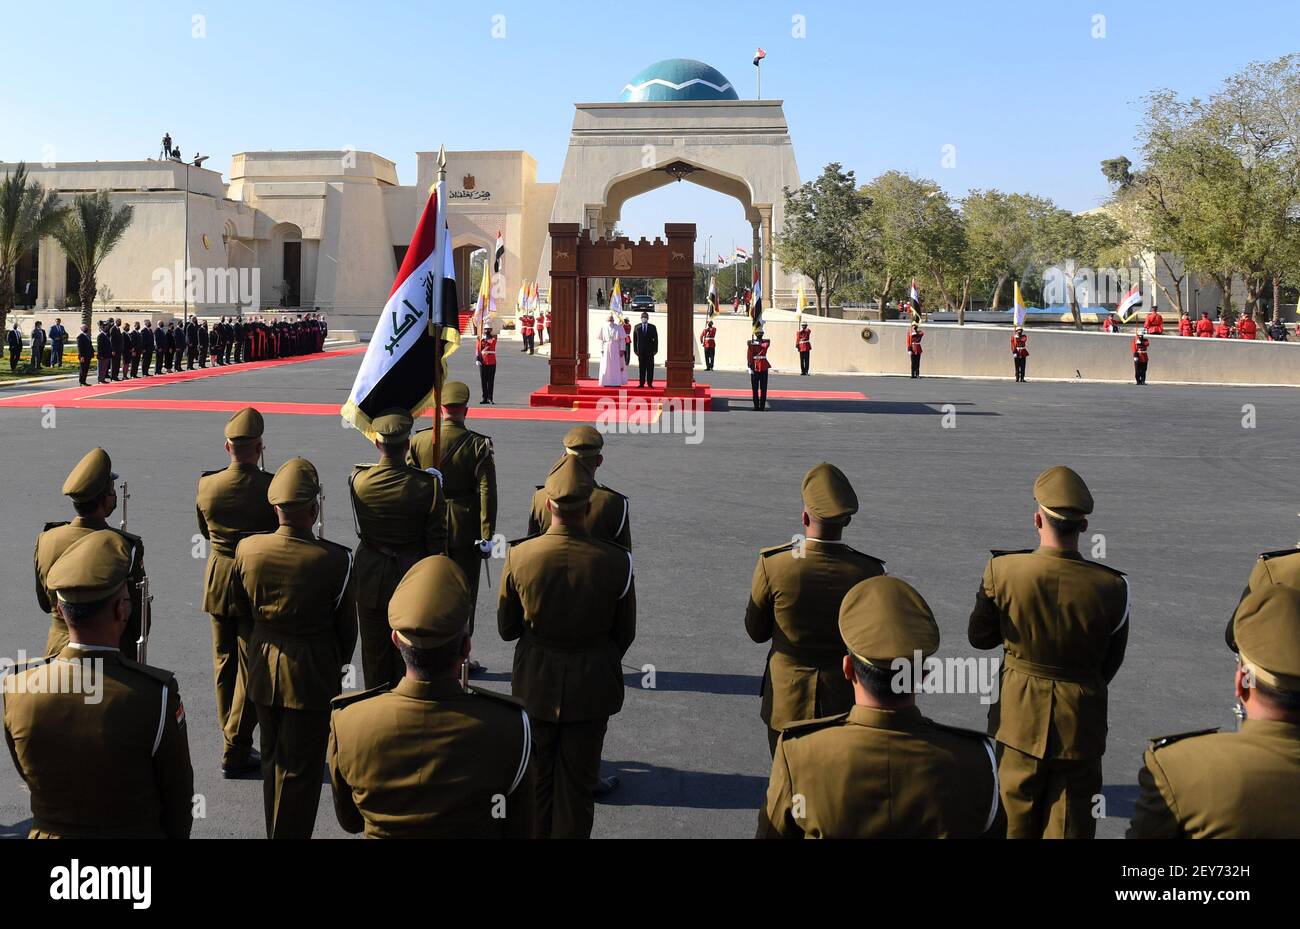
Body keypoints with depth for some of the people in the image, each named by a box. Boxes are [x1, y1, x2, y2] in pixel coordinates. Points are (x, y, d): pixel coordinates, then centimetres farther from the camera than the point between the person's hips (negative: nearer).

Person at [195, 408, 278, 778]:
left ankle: (232, 736, 30)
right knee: (251, 666, 5)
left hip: (218, 579, 4)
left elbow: (204, 531, 8)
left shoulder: (207, 485, -8)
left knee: (223, 661, 18)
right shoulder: (270, 487, -20)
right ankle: (235, 752, 8)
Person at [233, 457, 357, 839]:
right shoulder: (335, 559, -22)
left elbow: (242, 605, 7)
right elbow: (346, 625, -9)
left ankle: (275, 830, 38)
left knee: (272, 759, 22)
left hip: (263, 668, 5)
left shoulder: (246, 548, -10)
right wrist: (337, 665, 10)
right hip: (312, 674, -5)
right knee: (300, 769, 7)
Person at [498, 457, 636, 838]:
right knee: (578, 781, 15)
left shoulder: (518, 557, -17)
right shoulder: (616, 562, -19)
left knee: (536, 778, 20)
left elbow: (506, 629, -5)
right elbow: (625, 633, -5)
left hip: (535, 684, 1)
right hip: (591, 687, -1)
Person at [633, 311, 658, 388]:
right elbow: (634, 339, 8)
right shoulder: (637, 327, 8)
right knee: (641, 367, 1)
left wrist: (655, 349, -3)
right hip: (641, 350, 1)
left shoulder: (652, 327, 6)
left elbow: (655, 339, 4)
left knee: (650, 367, -2)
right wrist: (635, 349, 0)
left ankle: (650, 383, 2)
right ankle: (642, 383, 3)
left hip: (650, 350, -1)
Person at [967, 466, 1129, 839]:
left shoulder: (1003, 570, -16)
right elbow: (1110, 664, -1)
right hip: (1081, 723, 0)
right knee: (1070, 826, 13)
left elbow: (979, 637, -3)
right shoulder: (1111, 586, -15)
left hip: (1019, 718, 0)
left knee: (1016, 820, 19)